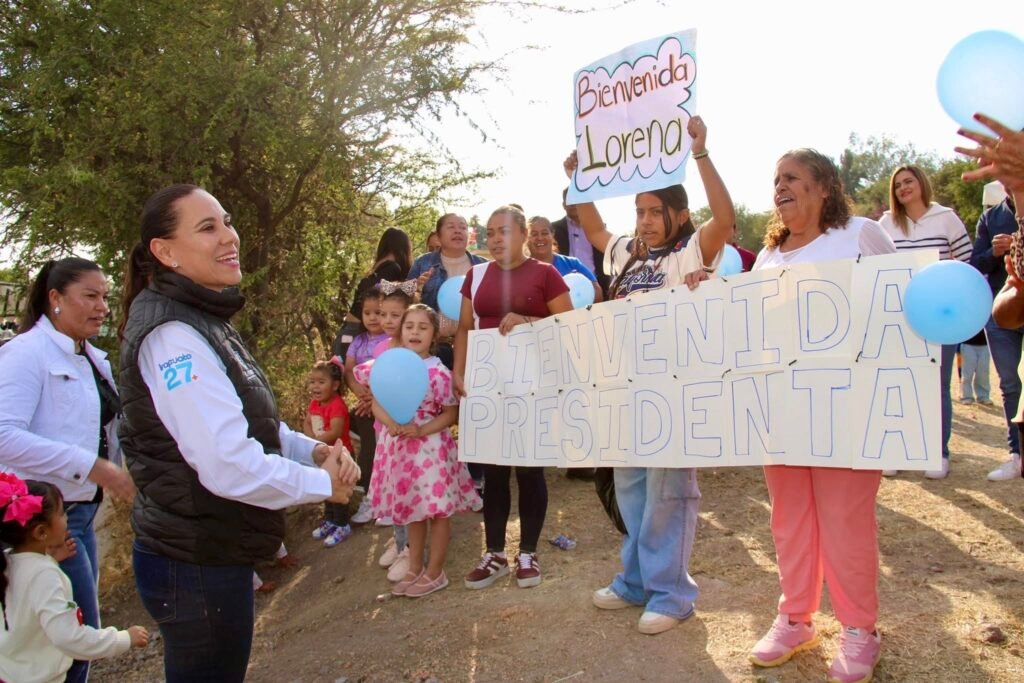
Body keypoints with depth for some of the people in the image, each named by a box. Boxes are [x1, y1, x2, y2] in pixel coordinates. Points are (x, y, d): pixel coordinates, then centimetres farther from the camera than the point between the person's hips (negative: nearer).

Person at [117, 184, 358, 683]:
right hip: (196, 566, -9)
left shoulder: (202, 321, 8)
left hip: (214, 553, 10)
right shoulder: (170, 334, -23)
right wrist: (323, 484, -16)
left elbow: (249, 424, 13)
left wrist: (313, 450, -5)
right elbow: (227, 465, -31)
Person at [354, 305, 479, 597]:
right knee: (412, 509, 18)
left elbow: (452, 413, -10)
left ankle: (435, 572, 20)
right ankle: (415, 568, 32)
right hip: (398, 447, 5)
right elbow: (377, 403, 1)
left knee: (437, 510, 5)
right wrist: (392, 424, -17)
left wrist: (421, 430, -21)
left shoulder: (438, 371, -13)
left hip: (430, 448, -5)